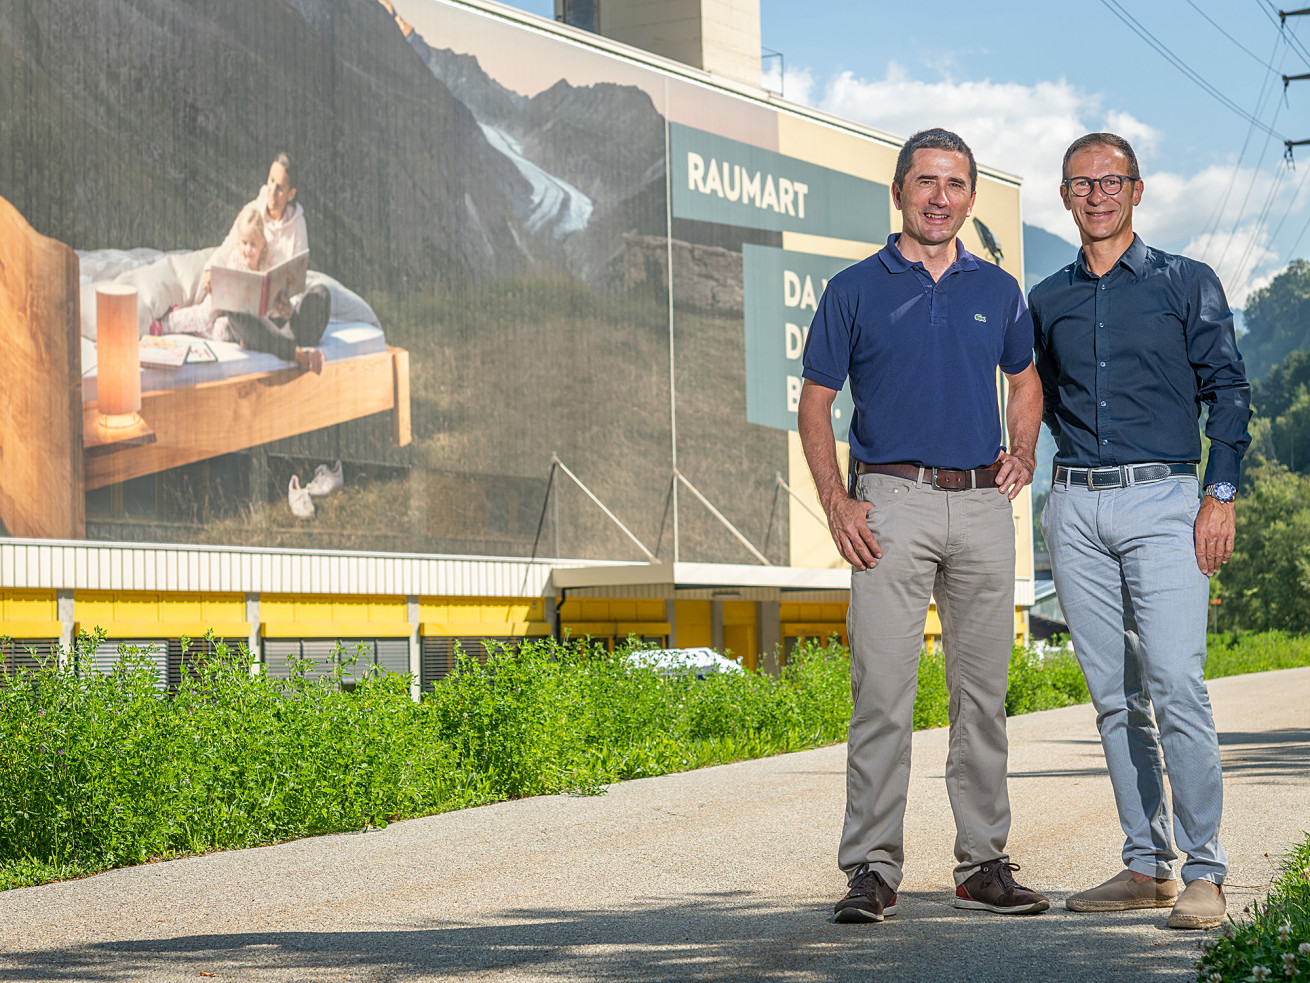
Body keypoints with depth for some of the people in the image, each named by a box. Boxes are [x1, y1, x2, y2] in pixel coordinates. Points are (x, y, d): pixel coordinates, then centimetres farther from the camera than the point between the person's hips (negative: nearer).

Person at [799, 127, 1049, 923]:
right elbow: (816, 402, 5)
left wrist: (1023, 455, 7)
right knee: (883, 694, -7)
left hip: (984, 506, 3)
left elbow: (1026, 380, 25)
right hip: (893, 505, -3)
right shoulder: (854, 290, 3)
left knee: (984, 693, 7)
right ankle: (873, 870, -3)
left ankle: (986, 864, 14)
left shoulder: (998, 291, 11)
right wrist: (837, 505, -6)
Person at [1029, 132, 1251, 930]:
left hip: (1161, 501, -4)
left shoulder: (1187, 283, 5)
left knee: (1176, 685, -14)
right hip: (1076, 509, 4)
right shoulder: (1048, 300, 15)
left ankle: (1204, 873, -11)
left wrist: (1222, 493, -8)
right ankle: (1146, 866, 10)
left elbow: (1228, 391, 2)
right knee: (1115, 695, 5)